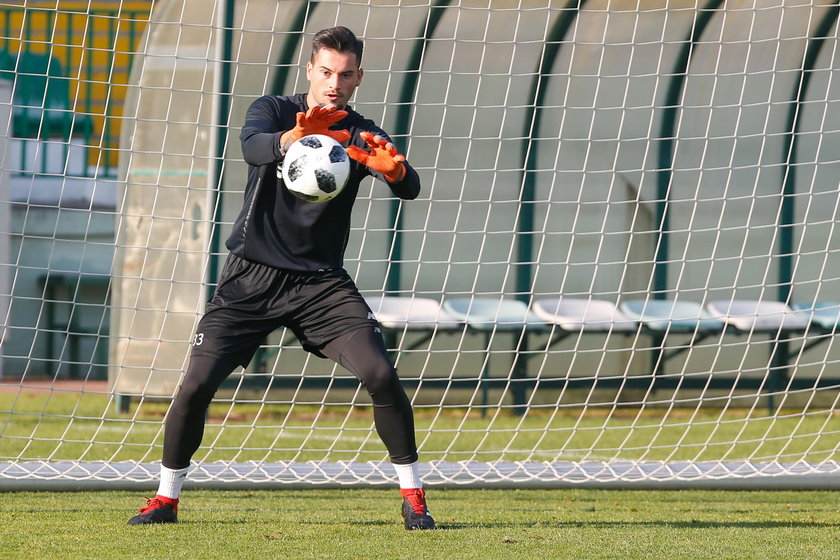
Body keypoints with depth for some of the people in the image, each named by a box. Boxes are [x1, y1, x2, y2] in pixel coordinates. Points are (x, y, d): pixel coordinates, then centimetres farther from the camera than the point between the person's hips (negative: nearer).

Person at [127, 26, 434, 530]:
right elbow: (252, 146, -26)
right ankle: (166, 498, 9)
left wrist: (394, 167, -43)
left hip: (321, 281, 1)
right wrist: (291, 139, -50)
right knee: (197, 385, -9)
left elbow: (410, 188, -17)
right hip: (253, 276, 0)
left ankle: (413, 496, -4)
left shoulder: (360, 136, 0)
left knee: (381, 374, -18)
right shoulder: (273, 111, -2)